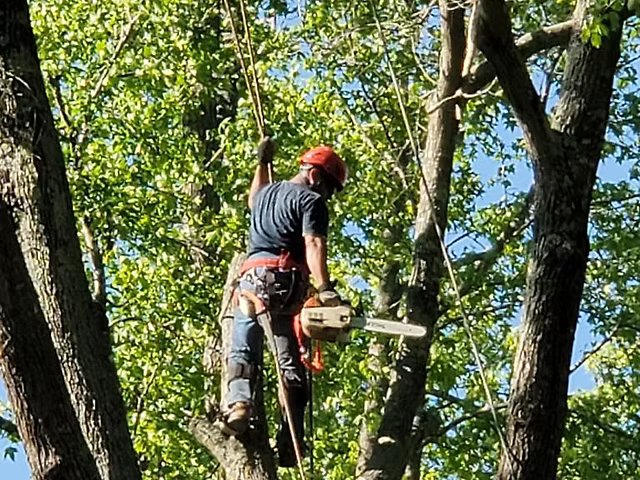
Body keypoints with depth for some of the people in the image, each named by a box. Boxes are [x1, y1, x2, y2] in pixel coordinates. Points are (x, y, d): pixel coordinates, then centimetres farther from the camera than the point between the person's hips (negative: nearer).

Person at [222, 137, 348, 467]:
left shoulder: (266, 193, 25)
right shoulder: (311, 200, 3)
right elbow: (313, 245, -15)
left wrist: (262, 163, 64)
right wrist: (325, 290, -26)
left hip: (251, 277, 5)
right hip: (287, 281, -5)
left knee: (243, 351, -3)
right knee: (291, 364, -3)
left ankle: (239, 403, -32)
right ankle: (290, 447, -11)